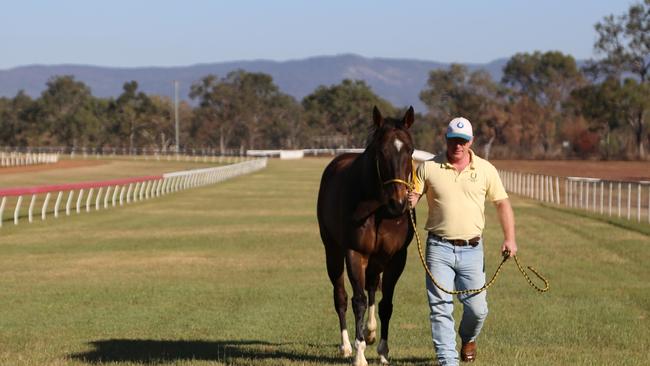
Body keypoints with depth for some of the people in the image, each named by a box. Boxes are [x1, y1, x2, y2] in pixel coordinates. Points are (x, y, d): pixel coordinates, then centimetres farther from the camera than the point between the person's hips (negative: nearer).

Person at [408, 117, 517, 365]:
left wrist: (510, 239, -4)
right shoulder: (429, 168, 0)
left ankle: (468, 338, 34)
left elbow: (502, 203, 8)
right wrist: (409, 201, -20)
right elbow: (410, 197, 5)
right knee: (440, 308, -5)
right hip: (439, 249, -1)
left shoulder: (486, 170, 4)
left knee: (477, 309, 2)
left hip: (471, 249, 1)